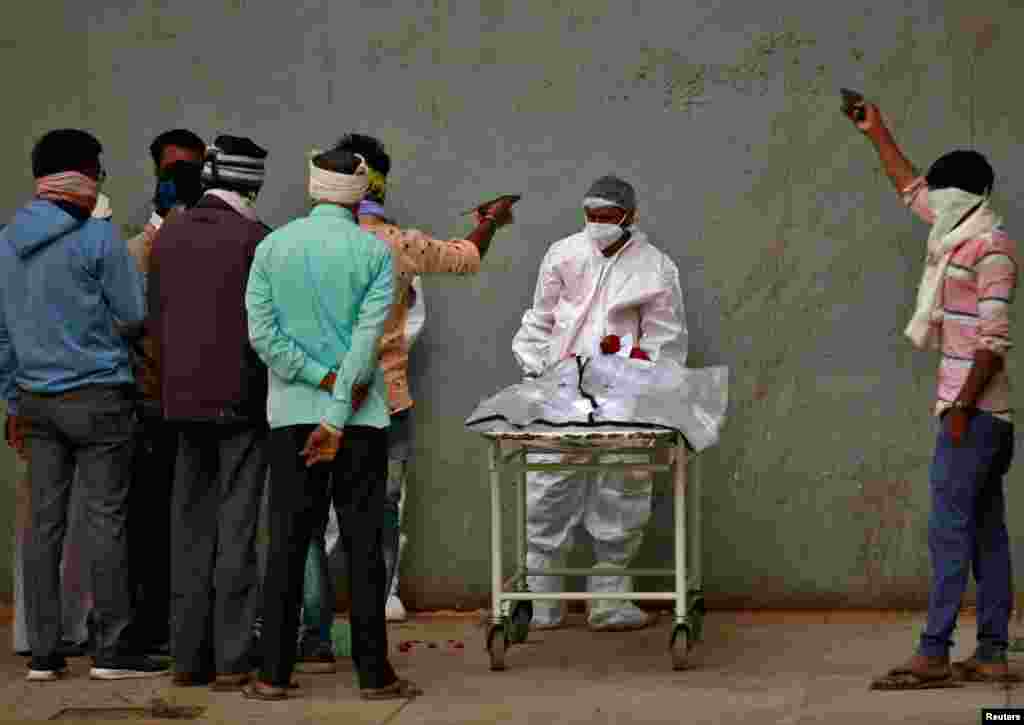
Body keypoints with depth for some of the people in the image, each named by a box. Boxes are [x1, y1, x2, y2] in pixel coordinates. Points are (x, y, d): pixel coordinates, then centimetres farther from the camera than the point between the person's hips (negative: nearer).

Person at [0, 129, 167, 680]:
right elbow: (135, 312, -3)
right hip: (97, 394, -6)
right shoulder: (97, 237, -10)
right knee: (105, 519, -2)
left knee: (45, 521, 6)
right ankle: (110, 649, -2)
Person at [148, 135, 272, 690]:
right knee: (236, 530, -2)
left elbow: (154, 318, 10)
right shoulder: (254, 237, -10)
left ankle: (189, 655, 10)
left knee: (190, 529, 9)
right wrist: (271, 390, 3)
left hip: (182, 399, 5)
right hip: (241, 398, -5)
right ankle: (231, 660, -4)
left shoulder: (169, 234, 7)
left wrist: (173, 379, 16)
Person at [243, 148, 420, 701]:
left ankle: (274, 674, 2)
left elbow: (262, 332, -5)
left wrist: (324, 380, -5)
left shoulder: (272, 247, 3)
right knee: (363, 543, 2)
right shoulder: (373, 252, -4)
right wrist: (338, 418, -11)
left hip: (292, 414, 2)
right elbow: (367, 339, -10)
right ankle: (373, 673, 2)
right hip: (361, 416, -2)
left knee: (287, 544, 4)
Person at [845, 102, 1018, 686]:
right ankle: (993, 653, 9)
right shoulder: (964, 235, 15)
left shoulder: (992, 247, -12)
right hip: (977, 411, 10)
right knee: (987, 531, 8)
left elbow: (995, 339, -19)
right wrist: (878, 133, 35)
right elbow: (912, 189, 32)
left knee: (950, 529, -11)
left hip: (976, 411, -10)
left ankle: (935, 653, -13)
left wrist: (963, 406, -20)